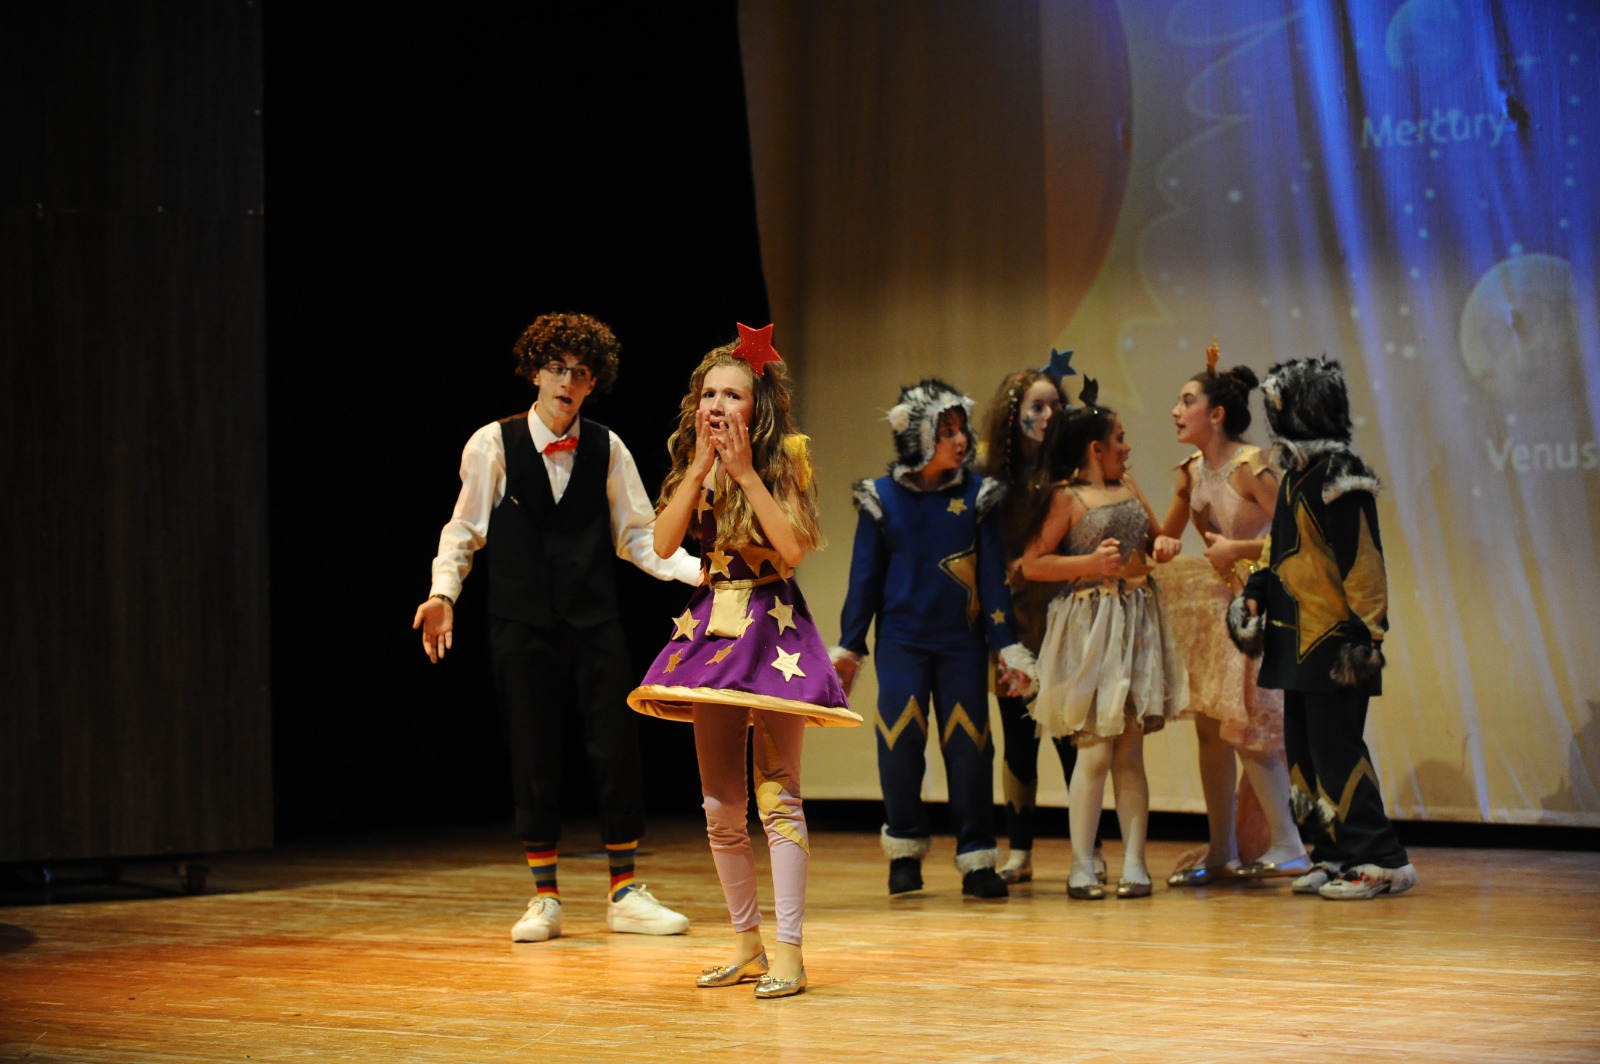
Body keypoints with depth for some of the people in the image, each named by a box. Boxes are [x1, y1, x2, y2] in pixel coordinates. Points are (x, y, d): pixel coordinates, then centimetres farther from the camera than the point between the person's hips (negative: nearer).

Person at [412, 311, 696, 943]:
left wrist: (700, 571, -7)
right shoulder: (493, 446, -1)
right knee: (534, 760, 1)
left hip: (595, 622, 2)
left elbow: (637, 536, 6)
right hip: (523, 625, -2)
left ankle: (625, 895, 10)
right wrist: (443, 591, -11)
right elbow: (463, 530, 4)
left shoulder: (606, 450, 4)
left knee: (617, 750, -1)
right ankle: (544, 900, 12)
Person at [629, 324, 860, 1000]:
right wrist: (700, 468, -9)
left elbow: (794, 545, -17)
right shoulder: (691, 467, 10)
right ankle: (745, 942, 17)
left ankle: (789, 950, -10)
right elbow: (663, 543, -4)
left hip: (772, 626, -5)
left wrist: (745, 471, -16)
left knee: (776, 793, -10)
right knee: (721, 803, 6)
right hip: (712, 625, 5)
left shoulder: (785, 458, -3)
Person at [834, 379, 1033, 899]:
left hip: (962, 642, 0)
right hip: (902, 640, 0)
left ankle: (977, 858, 6)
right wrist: (848, 648, 6)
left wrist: (1008, 646, -1)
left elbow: (993, 578, 2)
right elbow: (864, 578, 5)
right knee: (900, 743, -4)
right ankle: (905, 847, 13)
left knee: (968, 747, -1)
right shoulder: (882, 499, 0)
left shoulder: (976, 496, 1)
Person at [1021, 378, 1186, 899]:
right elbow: (1032, 564, -10)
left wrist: (1165, 544, 5)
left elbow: (1155, 535, 28)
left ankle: (1134, 863, 7)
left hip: (1137, 622, 6)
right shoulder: (1067, 498, -5)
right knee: (1095, 750, -7)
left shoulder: (1127, 486, 14)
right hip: (1090, 625, -6)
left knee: (1130, 752, 6)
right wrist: (1091, 562, -19)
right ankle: (1082, 868, -1)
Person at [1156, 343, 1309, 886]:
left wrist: (1237, 549, -16)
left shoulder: (1250, 467, -18)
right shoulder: (1191, 473, 8)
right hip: (1222, 606, 9)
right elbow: (1163, 539, 19)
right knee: (1211, 724, 9)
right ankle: (1221, 851, 16)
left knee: (1249, 728, -8)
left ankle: (1287, 846, 0)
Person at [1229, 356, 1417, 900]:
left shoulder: (1340, 479, -13)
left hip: (1334, 645, -10)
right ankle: (1334, 856, 16)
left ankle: (1380, 860, -6)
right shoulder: (1297, 477, 16)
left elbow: (1363, 562, -16)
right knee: (1303, 749, 10)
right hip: (1298, 642, 10)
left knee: (1335, 749, -10)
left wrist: (1366, 632, -19)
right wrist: (1251, 596, 13)